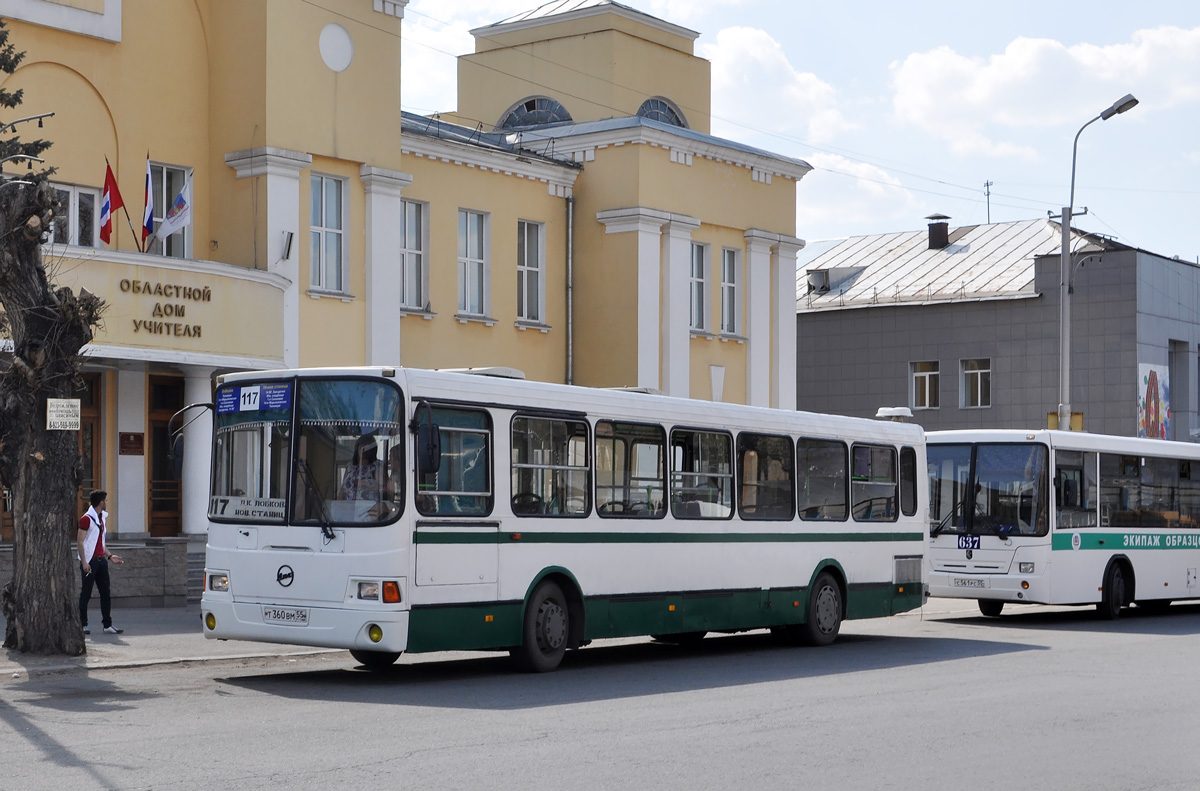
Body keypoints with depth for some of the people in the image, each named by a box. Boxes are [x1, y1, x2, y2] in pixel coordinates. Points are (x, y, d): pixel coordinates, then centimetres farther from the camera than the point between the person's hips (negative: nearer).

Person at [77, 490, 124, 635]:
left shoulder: (102, 518, 17)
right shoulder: (86, 519, -9)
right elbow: (80, 542, -13)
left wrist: (110, 556, 16)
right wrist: (84, 562, -20)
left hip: (101, 560, 8)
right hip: (89, 561, -8)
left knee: (106, 593, 5)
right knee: (86, 593, -1)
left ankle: (107, 625, 8)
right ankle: (83, 625, 5)